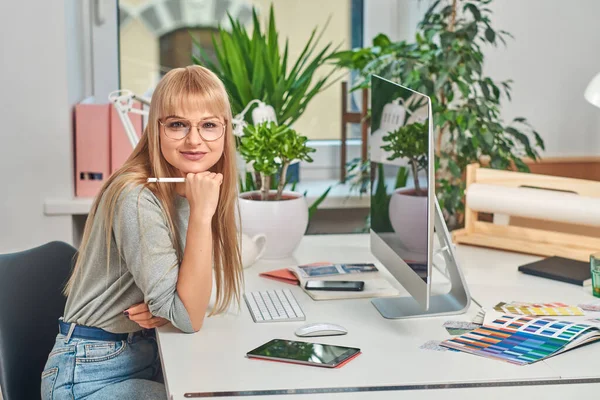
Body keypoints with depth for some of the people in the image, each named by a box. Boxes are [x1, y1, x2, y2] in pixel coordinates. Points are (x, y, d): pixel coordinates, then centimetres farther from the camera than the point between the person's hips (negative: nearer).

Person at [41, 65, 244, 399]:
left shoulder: (214, 189, 0)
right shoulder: (137, 199, -22)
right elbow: (188, 318, -23)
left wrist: (174, 306, -14)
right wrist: (201, 213, -28)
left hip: (151, 356, 7)